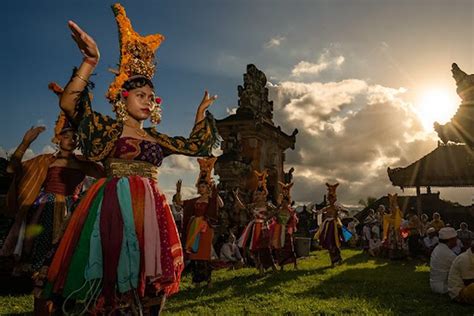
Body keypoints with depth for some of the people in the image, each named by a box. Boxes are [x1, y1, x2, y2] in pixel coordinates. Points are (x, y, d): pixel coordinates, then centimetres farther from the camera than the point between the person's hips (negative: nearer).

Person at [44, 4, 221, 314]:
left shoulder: (155, 138, 17)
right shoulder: (107, 127, 2)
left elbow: (194, 145, 23)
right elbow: (69, 103, -13)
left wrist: (201, 111, 24)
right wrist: (90, 62, -22)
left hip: (151, 210, 6)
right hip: (114, 207, -5)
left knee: (142, 278, 9)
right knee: (111, 275, -3)